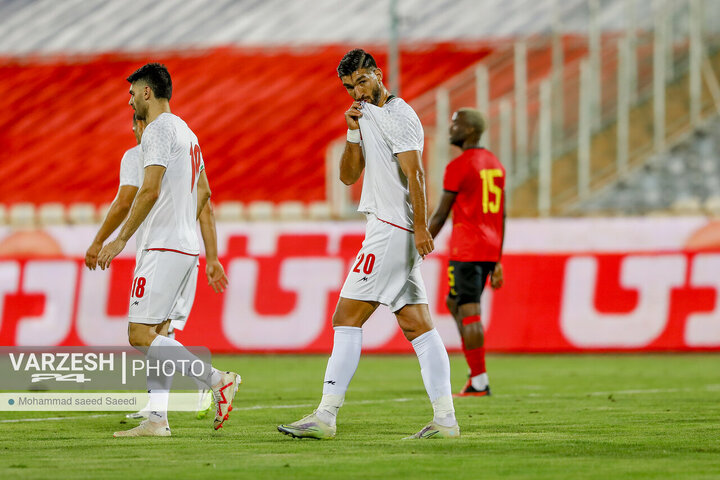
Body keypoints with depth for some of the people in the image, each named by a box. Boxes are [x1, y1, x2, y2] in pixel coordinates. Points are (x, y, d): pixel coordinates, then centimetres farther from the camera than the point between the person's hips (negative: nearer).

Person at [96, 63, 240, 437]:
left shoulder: (159, 129, -10)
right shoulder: (185, 132, 20)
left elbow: (150, 190, -19)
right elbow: (203, 191, 26)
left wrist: (121, 239, -16)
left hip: (163, 250, -10)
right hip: (186, 246, 10)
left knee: (141, 336, -12)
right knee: (152, 335, 9)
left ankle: (217, 380, -16)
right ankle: (157, 420, 4)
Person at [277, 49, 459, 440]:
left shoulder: (398, 116, -9)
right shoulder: (369, 117, 21)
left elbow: (414, 174, -17)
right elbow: (348, 176, 17)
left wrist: (421, 227, -23)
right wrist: (354, 134, 3)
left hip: (392, 230, -10)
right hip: (388, 230, 10)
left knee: (347, 319, -8)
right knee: (417, 326, 4)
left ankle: (325, 416, -8)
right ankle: (444, 419, 0)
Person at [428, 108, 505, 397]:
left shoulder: (458, 167, -10)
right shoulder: (495, 165, 15)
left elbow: (440, 215, -8)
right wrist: (497, 262, 20)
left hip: (466, 250, -8)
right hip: (490, 250, 8)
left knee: (469, 314, -6)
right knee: (454, 303, 19)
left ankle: (479, 382, -8)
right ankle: (476, 372, 11)